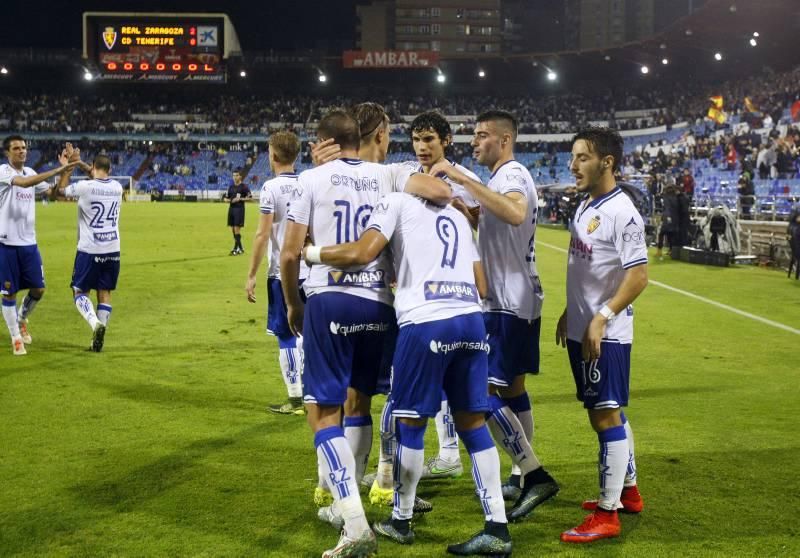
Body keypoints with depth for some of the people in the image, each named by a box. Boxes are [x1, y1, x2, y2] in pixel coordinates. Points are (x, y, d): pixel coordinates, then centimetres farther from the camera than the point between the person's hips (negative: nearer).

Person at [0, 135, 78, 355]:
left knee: (38, 289, 8)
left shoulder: (30, 172, 9)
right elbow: (25, 183, -30)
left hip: (29, 242, 6)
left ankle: (22, 320, 34)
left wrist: (66, 168, -1)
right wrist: (58, 170, -33)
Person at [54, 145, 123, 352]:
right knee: (105, 293, 11)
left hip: (89, 251, -4)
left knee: (80, 292, 8)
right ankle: (99, 338, 8)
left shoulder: (84, 186, -12)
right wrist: (79, 162, 27)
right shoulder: (117, 187, 3)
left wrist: (67, 166, 12)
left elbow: (59, 191, 7)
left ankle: (96, 324, -17)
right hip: (112, 251, 4)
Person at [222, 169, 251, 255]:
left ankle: (236, 249, -4)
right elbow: (225, 198, 16)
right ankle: (240, 248, 17)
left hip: (239, 209, -7)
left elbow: (250, 197, -9)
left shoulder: (244, 187, -4)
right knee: (233, 229, 8)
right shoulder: (231, 187, 13)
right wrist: (230, 200, -5)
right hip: (231, 208, 7)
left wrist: (240, 199, -17)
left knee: (237, 229, -9)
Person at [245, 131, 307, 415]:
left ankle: (296, 399, 4)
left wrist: (251, 275, -8)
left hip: (282, 273, -5)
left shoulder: (271, 187, -10)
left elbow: (263, 234, -12)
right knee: (303, 333, 16)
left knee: (287, 337, 2)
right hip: (308, 271, 5)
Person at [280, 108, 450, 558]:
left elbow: (290, 254, 0)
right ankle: (346, 502, 33)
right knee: (359, 401, 23)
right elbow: (442, 192, -6)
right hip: (378, 304, 4)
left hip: (329, 300, -4)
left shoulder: (312, 179, 3)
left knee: (324, 412, -1)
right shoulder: (388, 175, 8)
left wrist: (293, 305, 15)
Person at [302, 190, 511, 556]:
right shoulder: (458, 217, 25)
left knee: (411, 422, 9)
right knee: (472, 421, 11)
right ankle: (497, 529, 10)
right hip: (472, 320, 6)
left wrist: (311, 253, 7)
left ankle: (401, 521, 22)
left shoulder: (397, 202, 7)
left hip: (426, 323, -6)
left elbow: (362, 253, -7)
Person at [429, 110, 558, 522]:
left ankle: (536, 476, -9)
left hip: (508, 302, -11)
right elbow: (496, 219, 31)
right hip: (518, 300, 11)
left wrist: (461, 178, -38)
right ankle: (523, 477, 24)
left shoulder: (511, 175, -16)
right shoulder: (507, 177, 17)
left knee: (486, 391, -11)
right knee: (511, 387, 16)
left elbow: (516, 214, -39)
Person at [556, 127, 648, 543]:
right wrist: (569, 312, 21)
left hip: (605, 334, -9)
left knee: (606, 415, -5)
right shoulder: (585, 207, 11)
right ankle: (628, 492, 32)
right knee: (610, 411, 18)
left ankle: (607, 515, 2)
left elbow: (638, 276, -21)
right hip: (582, 330, 9)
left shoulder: (621, 212, -17)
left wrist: (601, 318, -25)